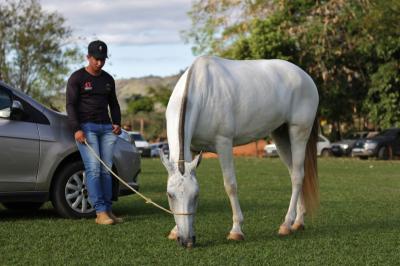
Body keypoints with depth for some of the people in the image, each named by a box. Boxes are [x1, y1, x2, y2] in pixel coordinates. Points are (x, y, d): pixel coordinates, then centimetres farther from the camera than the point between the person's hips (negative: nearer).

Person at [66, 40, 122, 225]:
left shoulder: (108, 79, 17)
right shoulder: (77, 78, 0)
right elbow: (71, 105, -5)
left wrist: (117, 123, 10)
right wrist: (76, 129, -15)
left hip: (106, 127, 5)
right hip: (86, 127, -5)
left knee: (106, 170, 0)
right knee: (93, 169, -13)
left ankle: (108, 211, 1)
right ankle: (100, 212, -16)